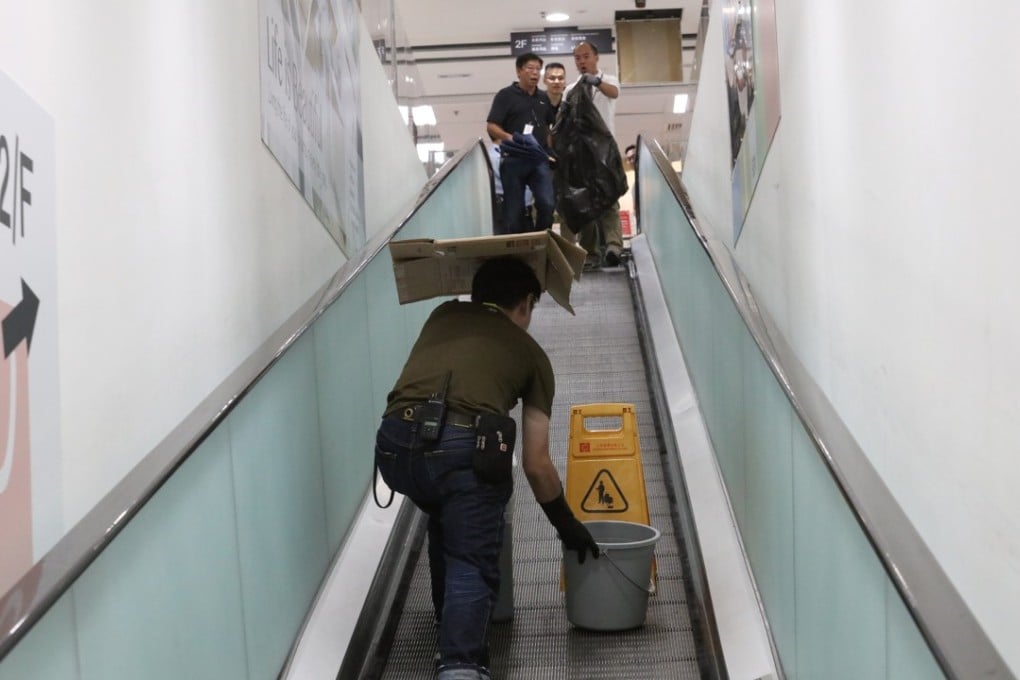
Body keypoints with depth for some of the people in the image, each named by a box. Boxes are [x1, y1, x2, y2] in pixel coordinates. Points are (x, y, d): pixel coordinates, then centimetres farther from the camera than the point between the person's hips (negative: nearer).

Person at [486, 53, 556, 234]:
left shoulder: (544, 98, 17)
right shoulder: (506, 95, 2)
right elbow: (491, 126, -5)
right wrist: (510, 138, -22)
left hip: (540, 159, 3)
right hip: (514, 160, -3)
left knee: (547, 203, -11)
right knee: (514, 209, -1)